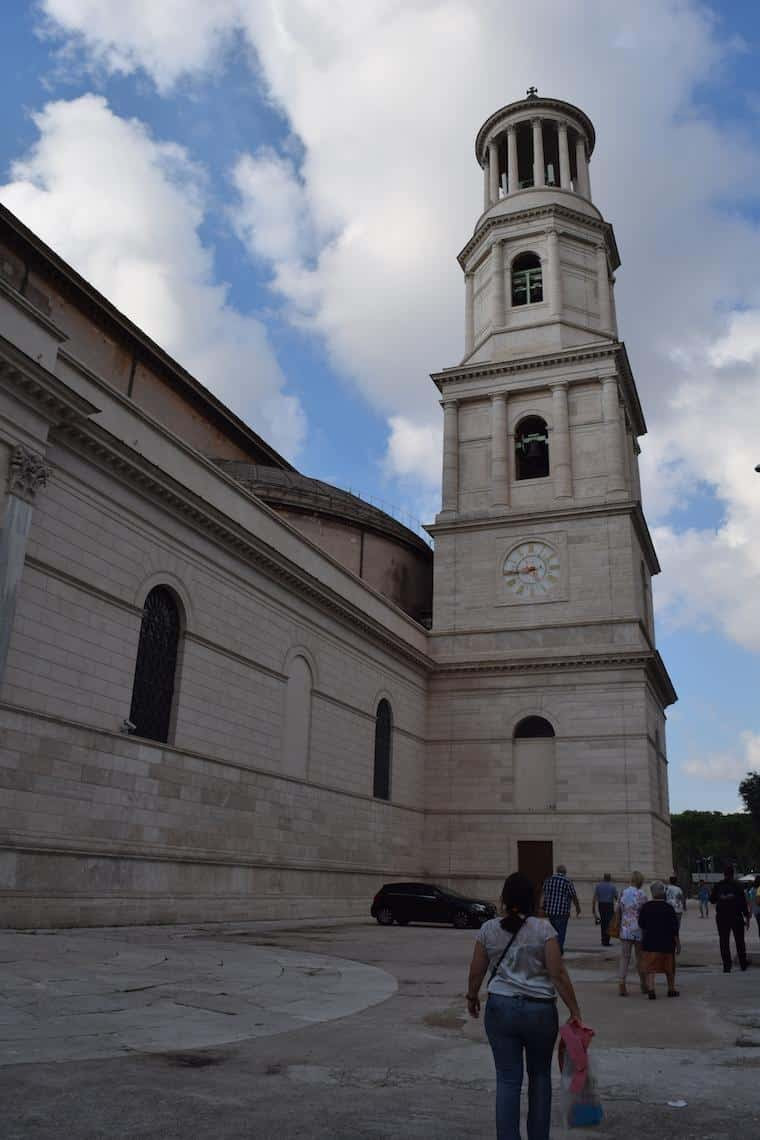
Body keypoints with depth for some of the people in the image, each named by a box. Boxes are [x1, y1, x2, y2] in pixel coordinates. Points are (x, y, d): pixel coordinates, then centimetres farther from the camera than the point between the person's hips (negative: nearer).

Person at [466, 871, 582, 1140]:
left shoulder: (488, 929, -2)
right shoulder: (543, 928, -8)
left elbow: (476, 972, 4)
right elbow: (558, 974, -11)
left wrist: (472, 998, 21)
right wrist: (574, 1010, -4)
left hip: (500, 1009, 1)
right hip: (540, 1010, -1)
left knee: (508, 1079, 8)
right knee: (540, 1076, 18)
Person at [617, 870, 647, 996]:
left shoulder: (623, 893, 0)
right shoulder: (641, 895, -11)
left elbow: (618, 910, 5)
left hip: (625, 930, 2)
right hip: (639, 930, -2)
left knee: (624, 957, 4)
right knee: (640, 958, 13)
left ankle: (621, 984, -8)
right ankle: (643, 985, 26)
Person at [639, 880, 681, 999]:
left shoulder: (646, 907, -4)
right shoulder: (669, 907, -9)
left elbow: (641, 925, 6)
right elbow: (674, 928, -8)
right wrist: (678, 944, 1)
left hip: (649, 941, 0)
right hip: (667, 943, 0)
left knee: (649, 968, 0)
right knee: (669, 968, 18)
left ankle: (650, 989, -16)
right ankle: (671, 990, 31)